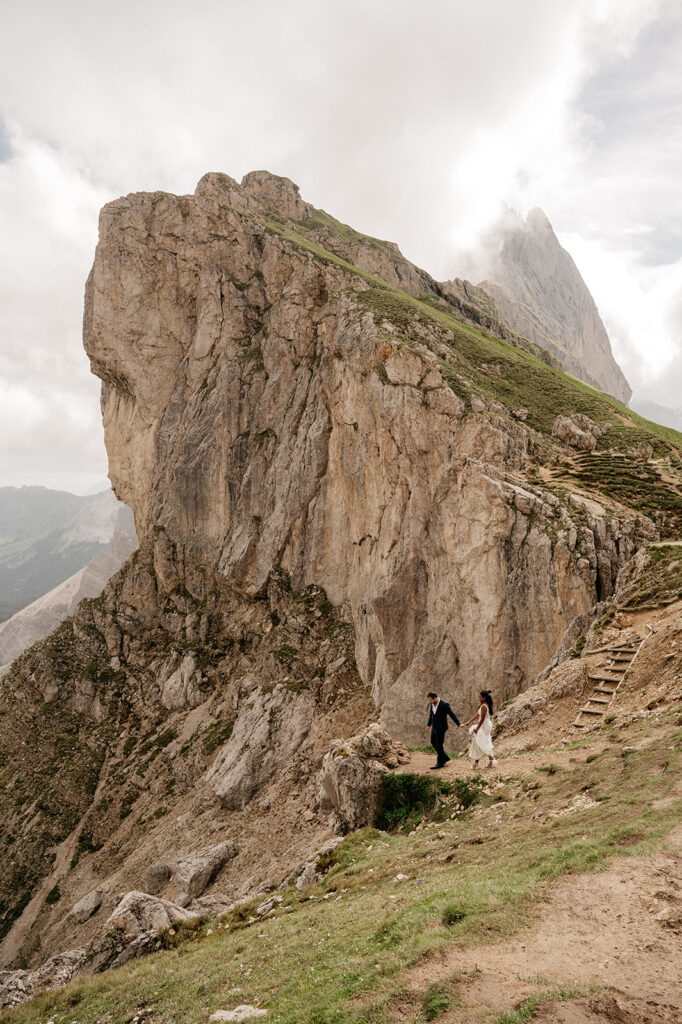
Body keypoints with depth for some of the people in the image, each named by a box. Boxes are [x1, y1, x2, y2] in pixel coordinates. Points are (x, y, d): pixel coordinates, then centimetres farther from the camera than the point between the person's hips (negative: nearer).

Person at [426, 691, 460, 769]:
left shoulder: (444, 704, -20)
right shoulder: (432, 704, 2)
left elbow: (452, 715, -19)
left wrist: (459, 724, -26)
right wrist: (429, 724, 27)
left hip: (441, 728, -8)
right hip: (434, 727, 8)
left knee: (439, 745, 0)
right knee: (433, 743, 14)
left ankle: (440, 763, 14)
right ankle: (445, 758, 27)